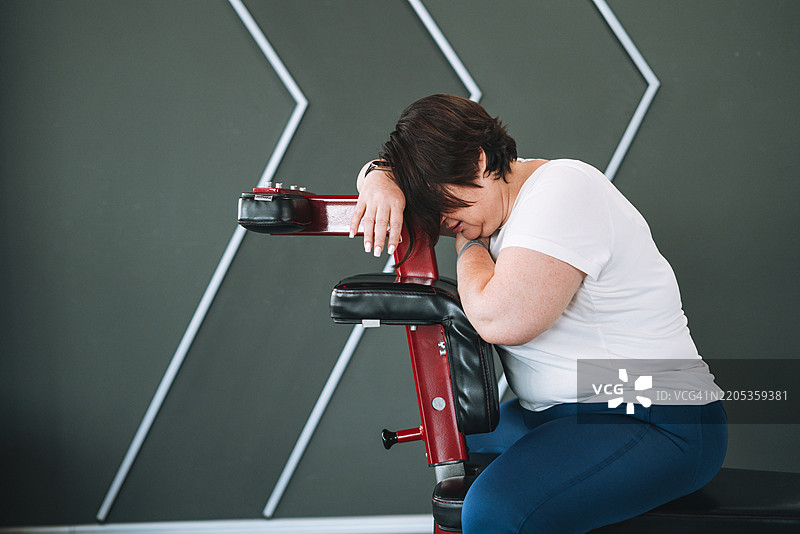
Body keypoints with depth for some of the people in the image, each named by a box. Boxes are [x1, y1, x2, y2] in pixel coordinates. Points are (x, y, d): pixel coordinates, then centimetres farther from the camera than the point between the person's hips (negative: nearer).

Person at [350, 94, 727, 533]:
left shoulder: (563, 192, -18)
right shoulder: (496, 187, 11)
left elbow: (498, 318, -28)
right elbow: (388, 165, 19)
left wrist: (468, 240, -9)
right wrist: (380, 180, -6)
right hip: (569, 413, 10)